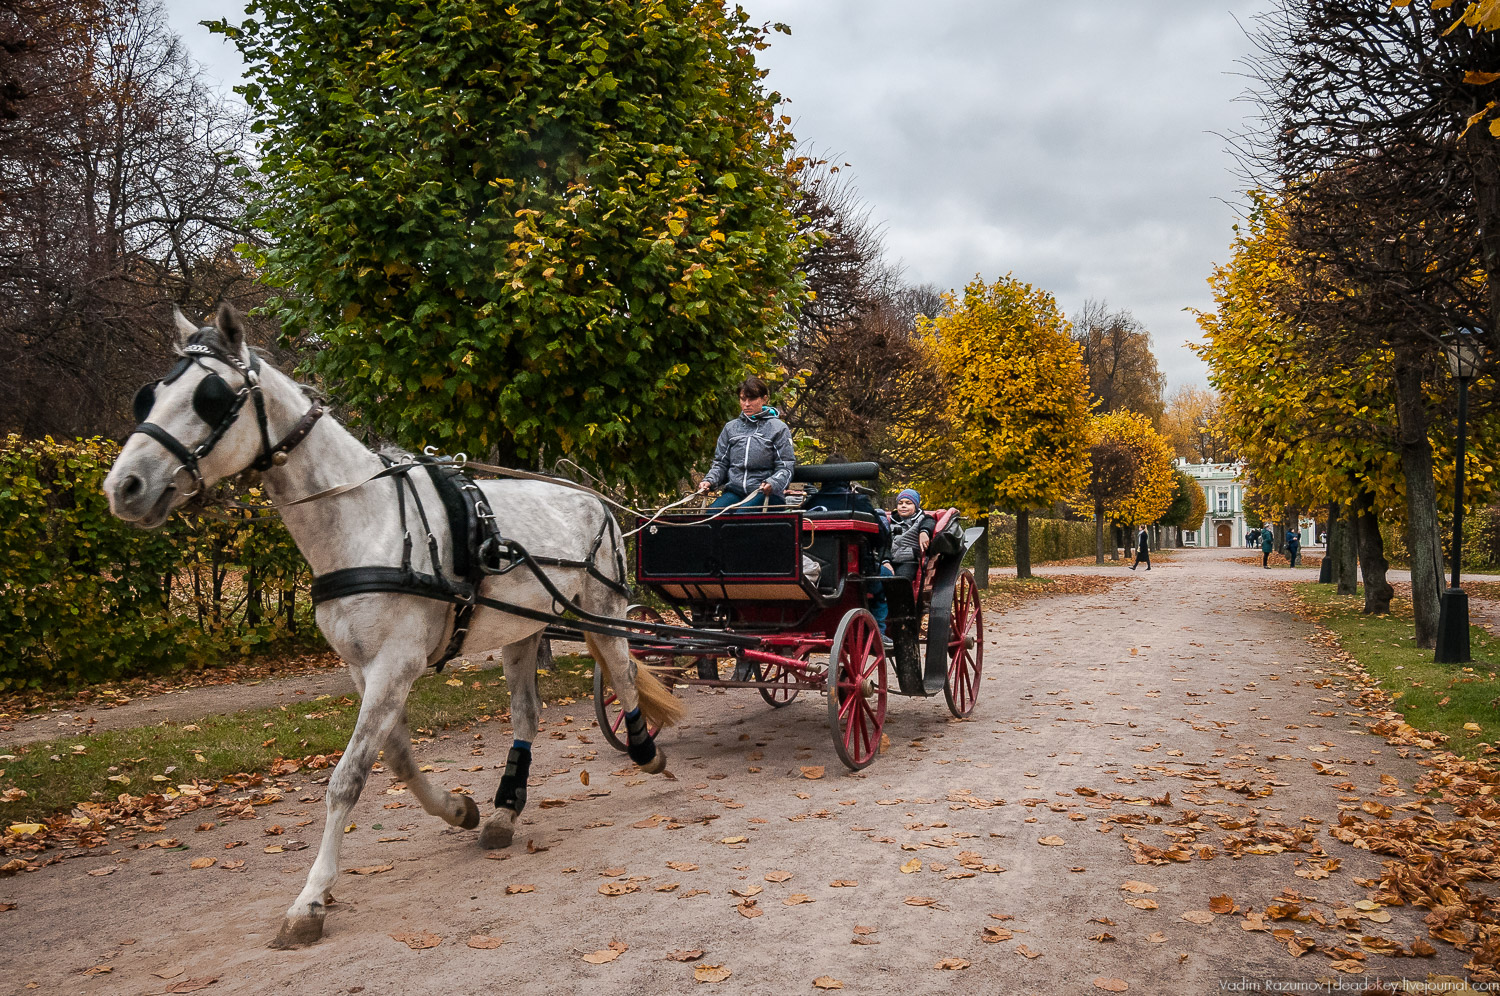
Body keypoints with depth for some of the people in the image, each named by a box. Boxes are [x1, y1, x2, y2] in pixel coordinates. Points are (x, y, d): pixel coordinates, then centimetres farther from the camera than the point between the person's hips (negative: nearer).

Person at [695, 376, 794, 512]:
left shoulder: (778, 428, 6)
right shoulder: (730, 427, 19)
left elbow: (786, 467, -1)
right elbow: (721, 463, 19)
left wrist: (772, 484, -22)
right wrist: (709, 481, -2)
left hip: (765, 495, -3)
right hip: (734, 492, 4)